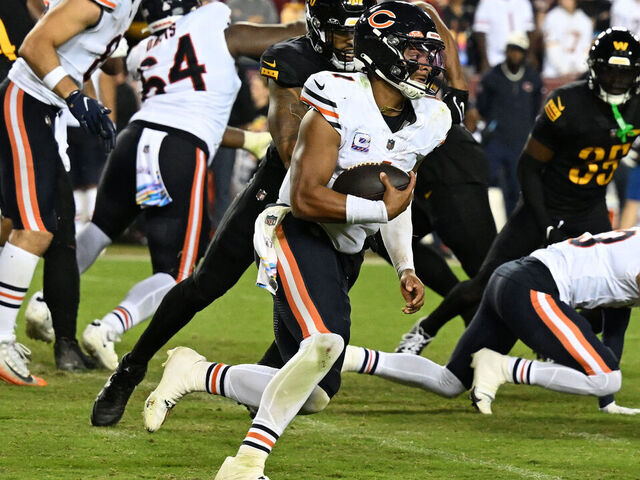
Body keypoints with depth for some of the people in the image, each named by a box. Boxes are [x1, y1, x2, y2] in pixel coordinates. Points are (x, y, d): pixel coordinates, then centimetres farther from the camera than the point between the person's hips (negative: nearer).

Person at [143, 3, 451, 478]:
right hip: (300, 237, -8)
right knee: (326, 341, -32)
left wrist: (405, 268, 10)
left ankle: (195, 373, 23)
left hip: (345, 253, 8)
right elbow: (306, 198, -22)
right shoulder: (339, 105, -19)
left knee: (314, 395, 5)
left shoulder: (425, 120, 5)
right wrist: (382, 208, -20)